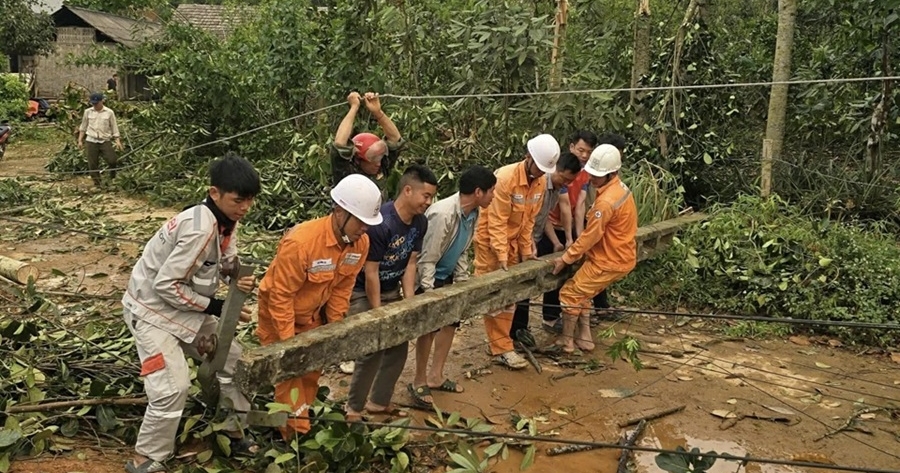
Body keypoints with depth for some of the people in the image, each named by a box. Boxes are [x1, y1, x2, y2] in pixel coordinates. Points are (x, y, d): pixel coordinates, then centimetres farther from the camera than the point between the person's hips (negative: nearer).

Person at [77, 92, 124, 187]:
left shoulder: (109, 113, 1)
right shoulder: (88, 112, 6)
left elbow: (114, 128, 4)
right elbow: (83, 127, 13)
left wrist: (118, 141, -6)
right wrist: (80, 140, 9)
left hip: (105, 141, -2)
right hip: (91, 141, 2)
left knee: (112, 161, -13)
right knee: (92, 164, 1)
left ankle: (113, 178, 15)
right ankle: (97, 184, 13)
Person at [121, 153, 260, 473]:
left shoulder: (226, 220, -6)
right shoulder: (200, 229, -32)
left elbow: (224, 262, 7)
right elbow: (165, 285, -29)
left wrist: (239, 276, -17)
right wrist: (215, 307, -20)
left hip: (186, 307, 9)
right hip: (153, 309, -9)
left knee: (233, 359, 11)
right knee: (173, 387, -15)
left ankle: (234, 433, 27)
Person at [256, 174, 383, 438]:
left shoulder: (361, 243, -15)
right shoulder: (300, 242, -35)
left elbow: (342, 288, -3)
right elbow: (281, 295, -27)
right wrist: (289, 342, -21)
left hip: (312, 316, 6)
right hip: (279, 313, -6)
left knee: (312, 370, 14)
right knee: (289, 373, -2)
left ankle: (301, 422, 33)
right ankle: (297, 435, 10)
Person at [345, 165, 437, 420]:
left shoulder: (420, 222, -5)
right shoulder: (381, 223, -29)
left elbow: (410, 264, 0)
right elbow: (371, 272, -24)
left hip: (391, 291, 8)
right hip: (364, 293, -8)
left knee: (399, 346, 8)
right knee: (372, 349, -13)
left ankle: (379, 402, 24)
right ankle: (354, 409, 3)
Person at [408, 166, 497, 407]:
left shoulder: (472, 213, -6)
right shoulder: (443, 214, -32)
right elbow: (427, 258, -29)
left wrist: (462, 280, 4)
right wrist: (428, 294, -30)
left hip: (446, 275, 9)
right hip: (427, 276, -9)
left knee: (451, 320, 13)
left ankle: (435, 376, 27)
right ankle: (419, 383, 8)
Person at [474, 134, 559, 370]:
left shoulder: (540, 182, -4)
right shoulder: (505, 178, -25)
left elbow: (529, 220, 4)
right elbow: (497, 222, -25)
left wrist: (525, 250, 2)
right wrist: (502, 257, -27)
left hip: (511, 241, 7)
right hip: (490, 239, -7)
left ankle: (498, 343, 20)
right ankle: (501, 348, 2)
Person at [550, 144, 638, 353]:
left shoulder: (606, 201, -27)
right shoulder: (620, 187, 3)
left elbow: (590, 236, -21)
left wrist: (565, 259, -11)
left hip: (609, 261, -10)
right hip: (620, 256, 10)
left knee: (570, 294, 3)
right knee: (582, 293, 22)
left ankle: (566, 342, 15)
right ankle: (584, 338, 26)